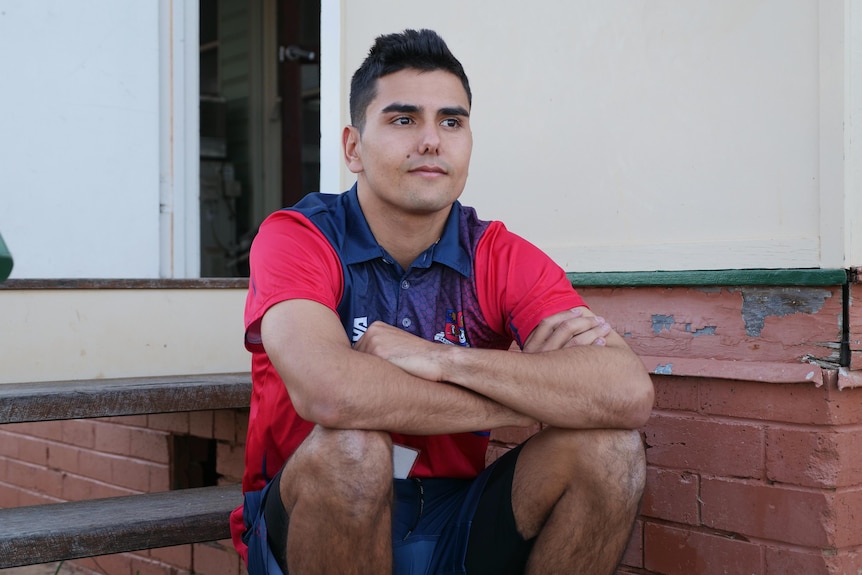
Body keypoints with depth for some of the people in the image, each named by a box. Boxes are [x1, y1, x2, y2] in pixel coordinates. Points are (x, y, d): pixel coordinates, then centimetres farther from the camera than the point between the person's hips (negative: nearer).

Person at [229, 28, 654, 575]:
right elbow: (327, 392, -34)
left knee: (610, 448, -19)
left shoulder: (502, 258, -3)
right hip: (308, 525, -2)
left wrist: (443, 359, -26)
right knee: (349, 446, -34)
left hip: (454, 528, 3)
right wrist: (537, 391, -23)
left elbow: (629, 392, -19)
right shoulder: (296, 239, -11)